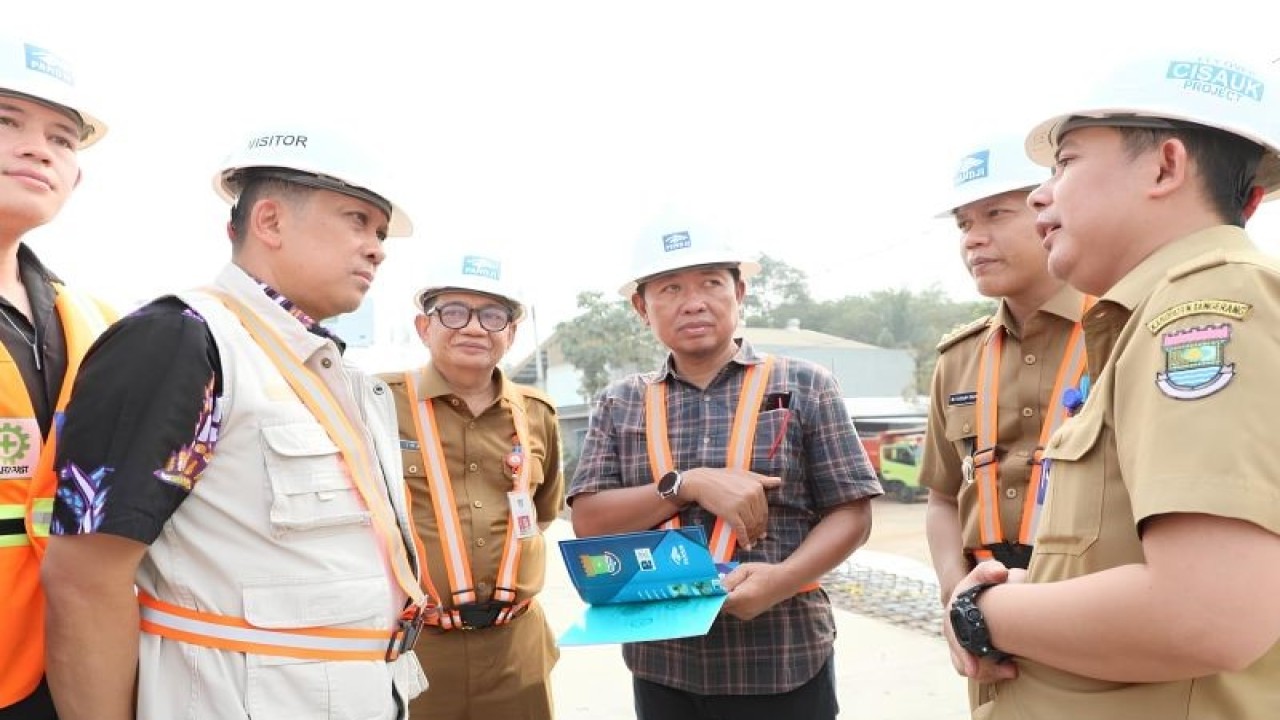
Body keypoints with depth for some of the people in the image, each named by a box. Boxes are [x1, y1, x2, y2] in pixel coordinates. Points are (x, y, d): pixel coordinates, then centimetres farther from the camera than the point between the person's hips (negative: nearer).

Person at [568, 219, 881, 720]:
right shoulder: (618, 404, 4)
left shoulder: (803, 386, -1)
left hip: (781, 662, -1)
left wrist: (783, 579, -19)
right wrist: (688, 483, -16)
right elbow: (589, 521, -3)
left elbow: (851, 514, -3)